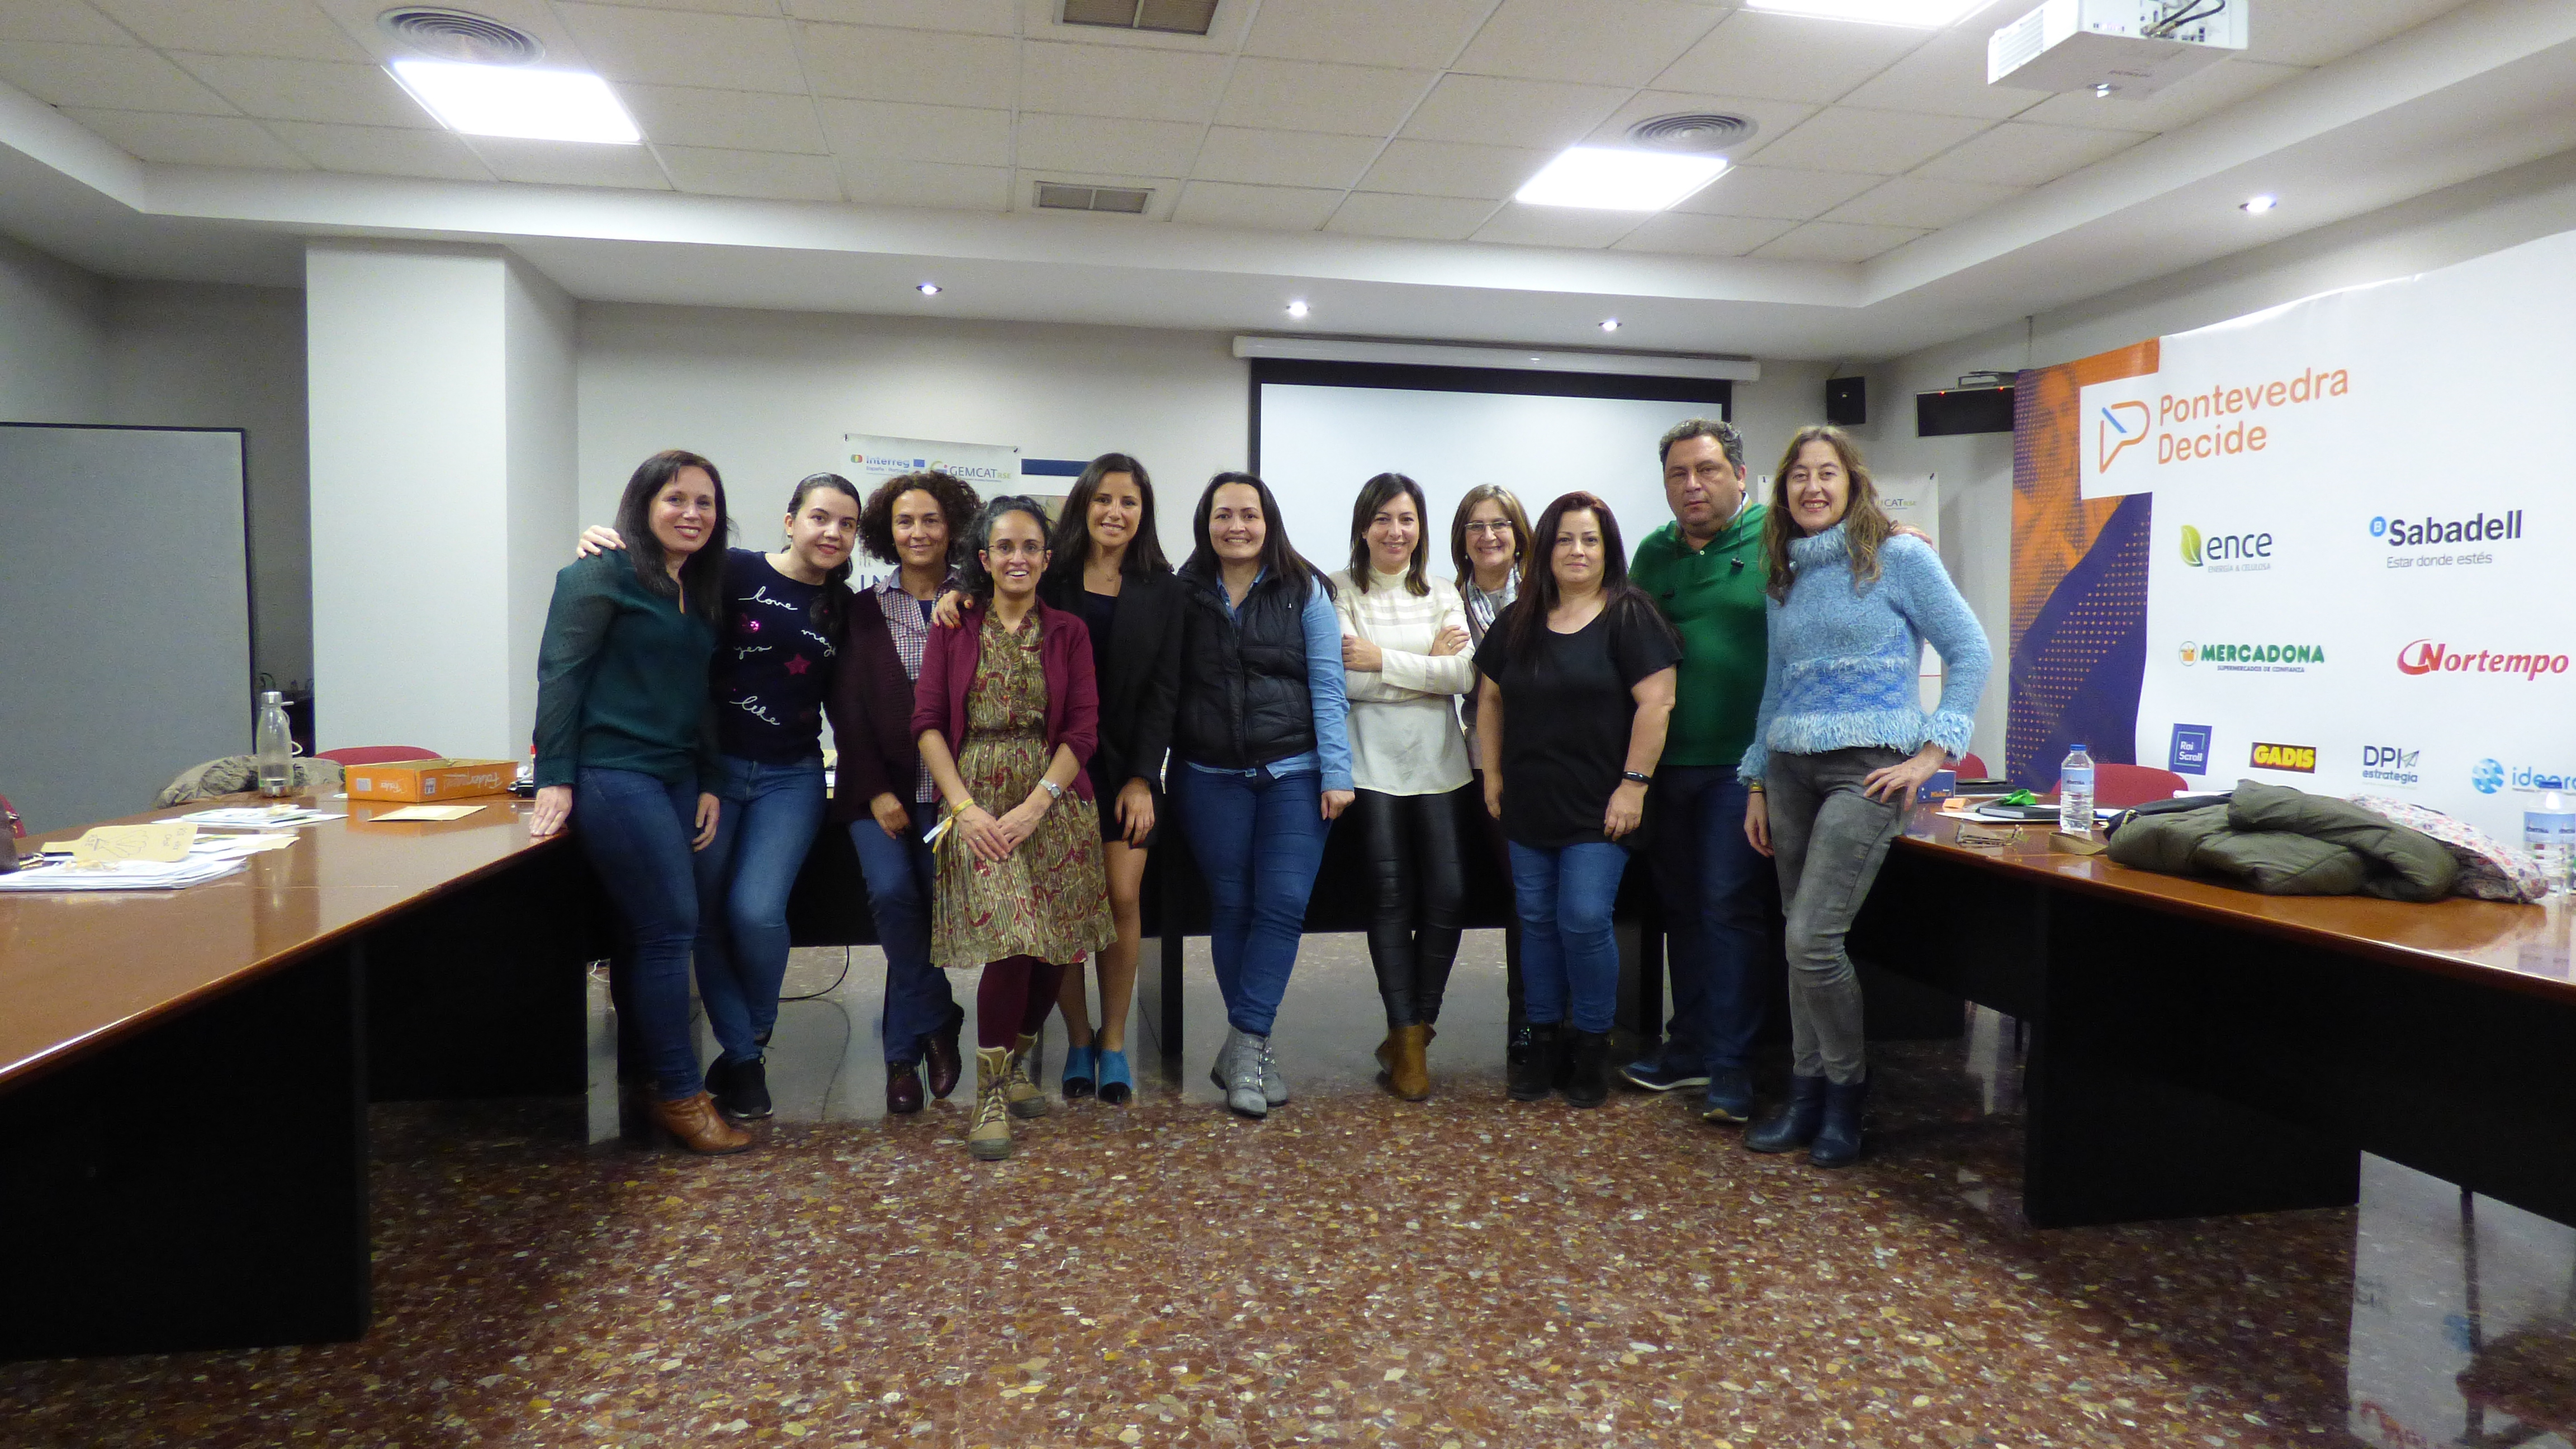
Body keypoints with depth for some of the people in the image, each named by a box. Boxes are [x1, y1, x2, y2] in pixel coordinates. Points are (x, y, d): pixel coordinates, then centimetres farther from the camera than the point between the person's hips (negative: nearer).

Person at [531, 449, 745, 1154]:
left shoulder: (702, 591, 17)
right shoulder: (605, 574, -5)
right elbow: (559, 672, -9)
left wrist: (708, 782, 12)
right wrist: (555, 778, -13)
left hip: (676, 778, 8)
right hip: (613, 773, -7)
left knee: (653, 934, 9)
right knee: (671, 926, -8)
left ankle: (642, 1077, 17)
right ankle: (680, 1095, 1)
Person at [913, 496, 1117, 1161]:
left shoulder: (1069, 632, 8)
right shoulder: (954, 628, 8)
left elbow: (1083, 730, 1)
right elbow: (928, 723, 2)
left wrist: (1034, 807, -11)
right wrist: (965, 808, -10)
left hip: (1053, 803, 2)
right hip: (976, 802, -2)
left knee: (1051, 951, 2)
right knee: (1010, 944, -15)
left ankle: (1015, 1063, 27)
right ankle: (991, 1096, -1)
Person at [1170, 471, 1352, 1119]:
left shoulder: (1305, 592, 0)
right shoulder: (1183, 593, 5)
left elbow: (1327, 685, -3)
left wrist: (1336, 773, -9)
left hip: (1294, 774, -1)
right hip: (1210, 778, 1)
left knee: (1283, 905, -6)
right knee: (1231, 907, 7)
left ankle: (1243, 1045, 3)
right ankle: (1252, 1049, 18)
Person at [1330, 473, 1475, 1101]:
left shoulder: (1442, 596, 12)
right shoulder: (1339, 592, 1)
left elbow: (1464, 676, -3)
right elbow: (1342, 679, -13)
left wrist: (1384, 660, -11)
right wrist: (1429, 663, -7)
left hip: (1437, 763, 3)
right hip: (1373, 763, -3)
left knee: (1449, 895, -4)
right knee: (1392, 898, -2)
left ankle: (1413, 1032, 14)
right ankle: (1407, 1038, 9)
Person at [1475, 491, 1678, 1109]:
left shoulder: (1628, 617, -6)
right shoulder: (1518, 623, 10)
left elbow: (1657, 702, -13)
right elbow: (1490, 698, 16)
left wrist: (1634, 784, -16)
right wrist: (1492, 774, 10)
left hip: (1598, 807, -5)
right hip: (1528, 805, 5)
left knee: (1584, 922, -7)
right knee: (1537, 921, 9)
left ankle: (1592, 1046, 11)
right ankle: (1545, 1042, 22)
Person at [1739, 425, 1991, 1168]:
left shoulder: (1899, 557, -3)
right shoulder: (1786, 576, 14)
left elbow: (1970, 653, -3)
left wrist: (1932, 752, -9)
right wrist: (1757, 783, 15)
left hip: (1867, 769, -6)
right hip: (1791, 769, 6)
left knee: (1813, 939, -13)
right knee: (1801, 943, 8)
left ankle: (1847, 1090, 8)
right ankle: (1806, 1094, 19)